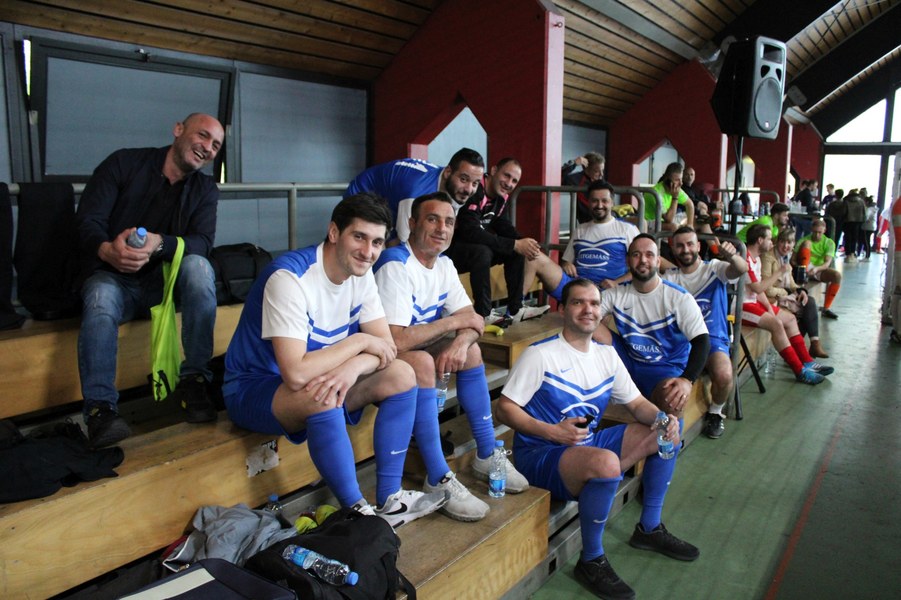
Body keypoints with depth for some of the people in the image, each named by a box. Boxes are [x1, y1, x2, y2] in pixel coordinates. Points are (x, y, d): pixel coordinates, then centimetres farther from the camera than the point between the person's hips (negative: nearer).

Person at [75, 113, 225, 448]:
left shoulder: (205, 190, 7)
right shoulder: (124, 163, 0)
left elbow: (203, 242, -10)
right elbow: (87, 219, -8)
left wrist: (159, 243, -32)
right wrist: (106, 250, -32)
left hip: (167, 282, 2)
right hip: (112, 276, -1)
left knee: (198, 265, -30)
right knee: (100, 298, -35)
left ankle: (193, 380, -27)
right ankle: (100, 408, -36)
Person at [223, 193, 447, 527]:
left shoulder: (360, 274, -4)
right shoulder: (290, 277, -29)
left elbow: (386, 346, -6)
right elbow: (296, 373, -36)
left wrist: (353, 367, -29)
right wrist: (360, 341, -24)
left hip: (318, 379, 8)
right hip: (253, 388, -7)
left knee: (402, 375, -7)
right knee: (322, 398, -38)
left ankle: (388, 499, -3)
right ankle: (357, 510, -19)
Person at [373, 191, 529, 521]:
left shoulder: (444, 265, 4)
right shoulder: (396, 266, -24)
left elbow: (471, 320, 1)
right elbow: (396, 340, -34)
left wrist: (461, 342, -25)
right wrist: (454, 322, -21)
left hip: (418, 348, 9)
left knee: (471, 350, -2)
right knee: (421, 362, -34)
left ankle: (486, 456, 5)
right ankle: (438, 479, -27)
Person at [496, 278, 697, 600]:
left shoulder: (607, 355, 7)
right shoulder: (540, 355, -15)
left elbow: (637, 404, 12)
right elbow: (504, 408, -17)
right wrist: (553, 432, -28)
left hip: (587, 445, 8)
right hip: (540, 454, -8)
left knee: (668, 432, 6)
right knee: (607, 462, -37)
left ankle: (649, 528, 22)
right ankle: (592, 560, -12)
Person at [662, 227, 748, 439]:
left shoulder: (714, 269, 3)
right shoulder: (670, 276, 10)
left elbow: (741, 270, -18)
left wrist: (732, 255, -43)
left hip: (713, 338, -1)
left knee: (723, 375, -31)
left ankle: (715, 412, 4)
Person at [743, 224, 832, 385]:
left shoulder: (756, 258, 14)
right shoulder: (745, 258, -18)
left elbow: (759, 288, 12)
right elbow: (758, 288, -22)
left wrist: (769, 307, -1)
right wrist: (779, 272, -13)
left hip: (753, 302, 11)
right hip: (741, 306, -11)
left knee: (790, 318, 11)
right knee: (776, 323, -25)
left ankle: (807, 362, 15)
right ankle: (800, 371, -16)